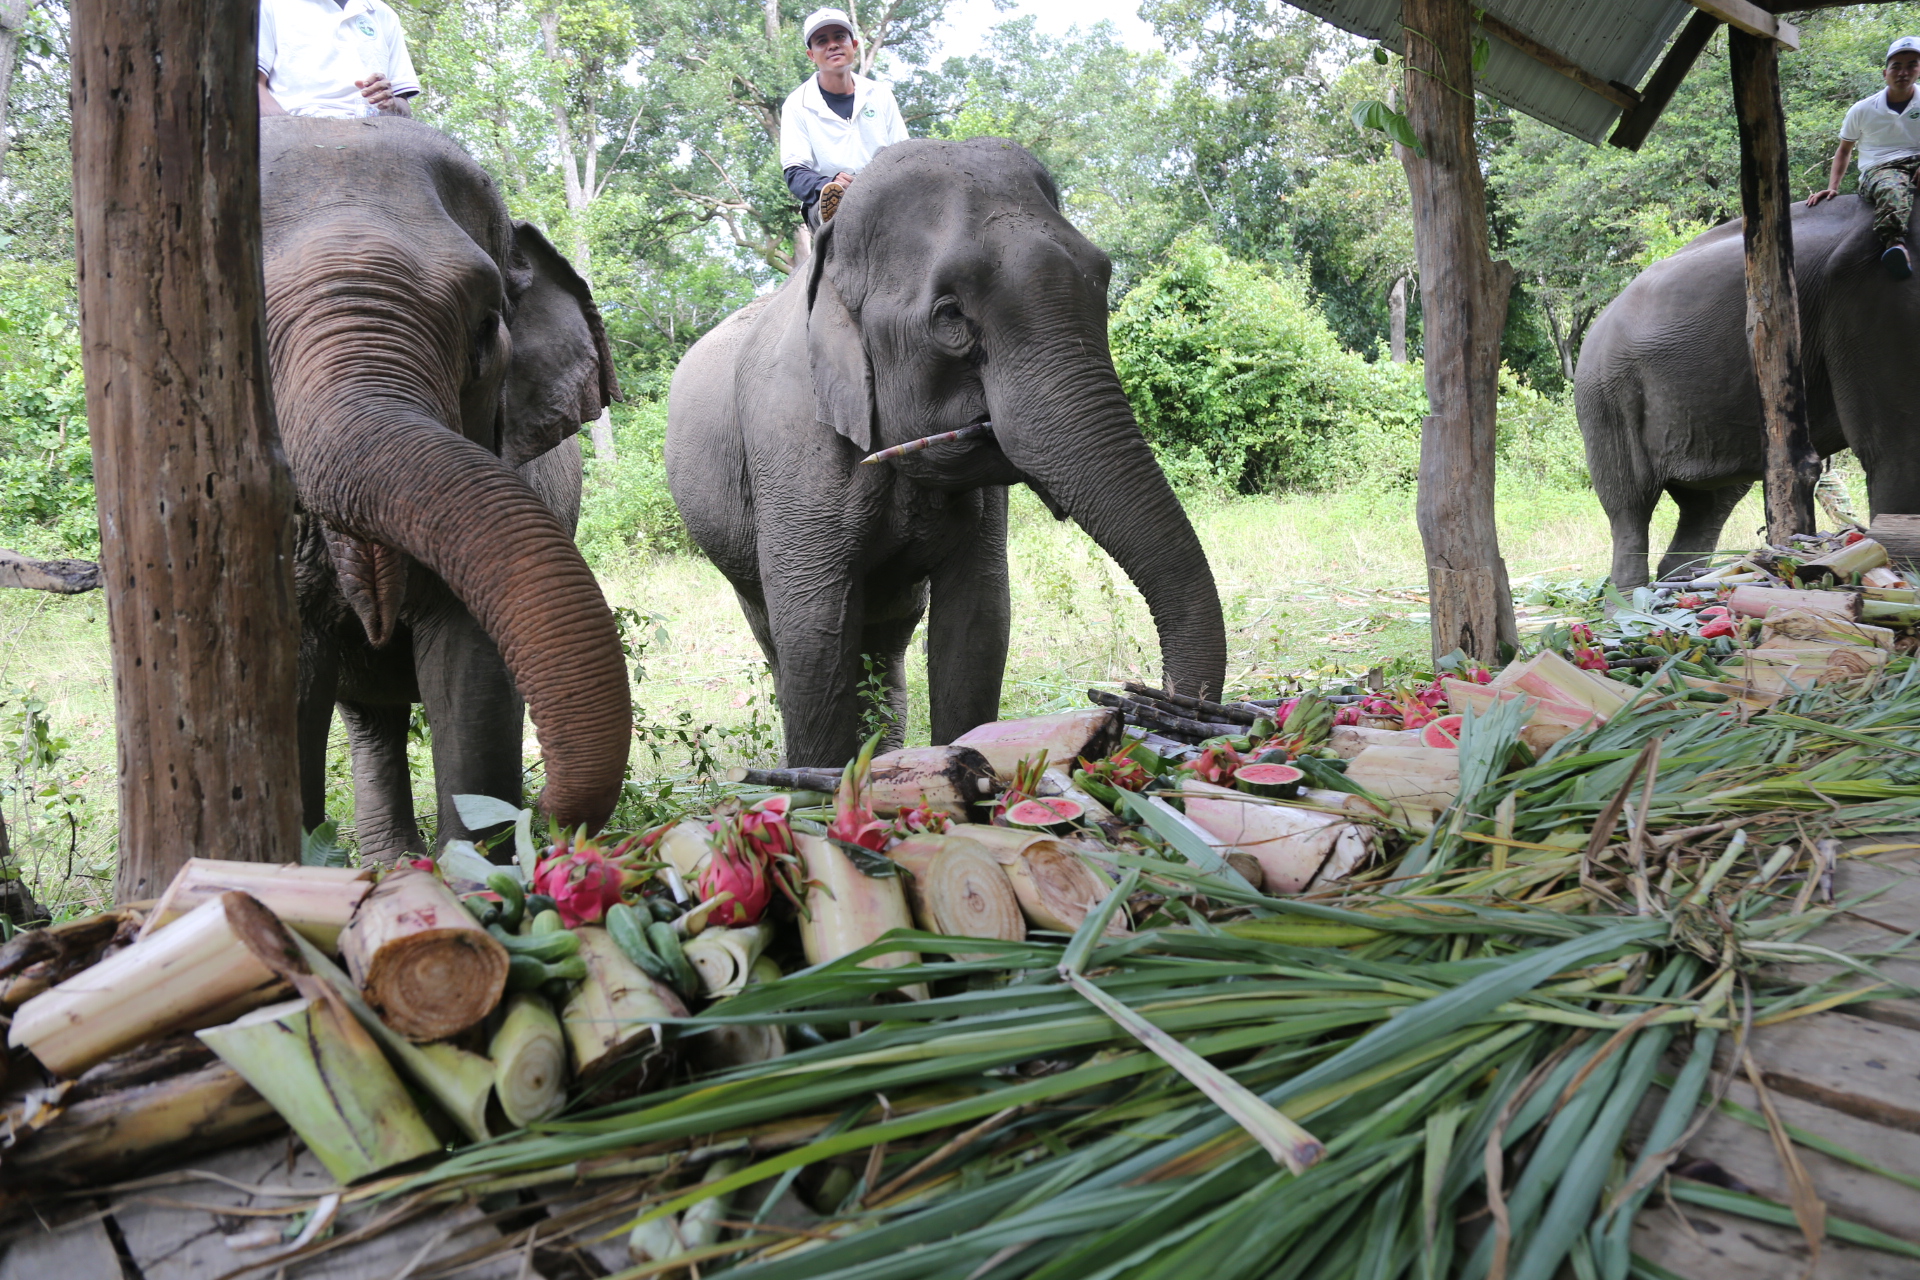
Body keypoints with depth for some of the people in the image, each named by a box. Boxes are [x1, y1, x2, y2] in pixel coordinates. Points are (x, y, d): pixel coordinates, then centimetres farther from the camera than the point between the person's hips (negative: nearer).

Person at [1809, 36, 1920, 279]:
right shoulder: (1862, 110, 11)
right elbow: (1844, 150, 22)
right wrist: (1833, 187, 8)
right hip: (1878, 170, -2)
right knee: (1892, 188, -42)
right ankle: (1894, 244, -70)